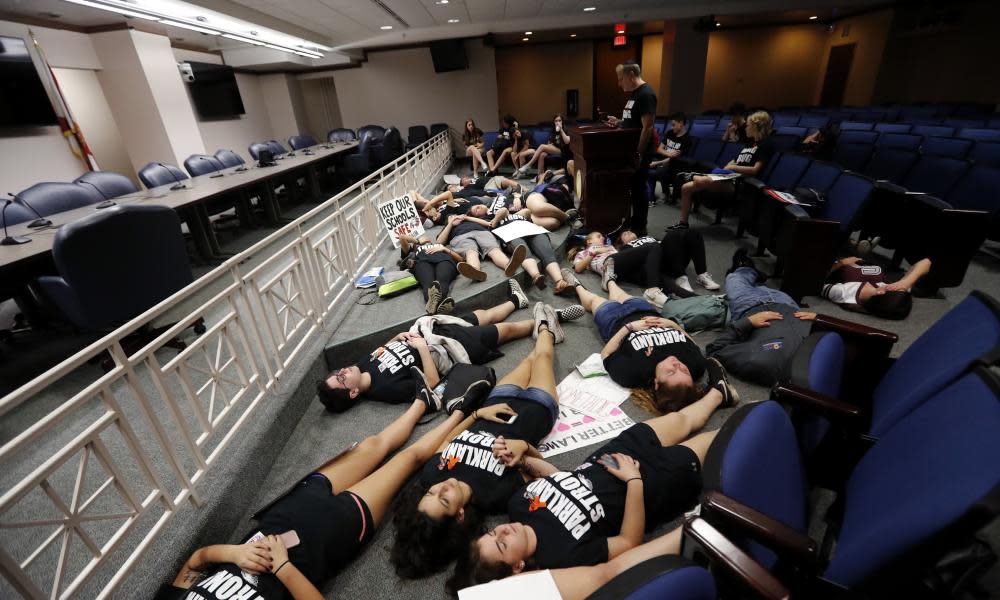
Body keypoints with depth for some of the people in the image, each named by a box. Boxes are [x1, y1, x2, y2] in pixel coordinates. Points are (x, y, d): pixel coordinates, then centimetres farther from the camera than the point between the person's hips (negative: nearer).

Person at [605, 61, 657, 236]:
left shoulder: (646, 94, -18)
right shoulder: (634, 93, 13)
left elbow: (647, 127, -23)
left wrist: (638, 154, -24)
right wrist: (619, 122, 10)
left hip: (639, 153, -10)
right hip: (629, 150, 10)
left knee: (638, 189, 0)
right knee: (629, 187, 16)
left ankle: (639, 227, 11)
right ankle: (631, 221, 28)